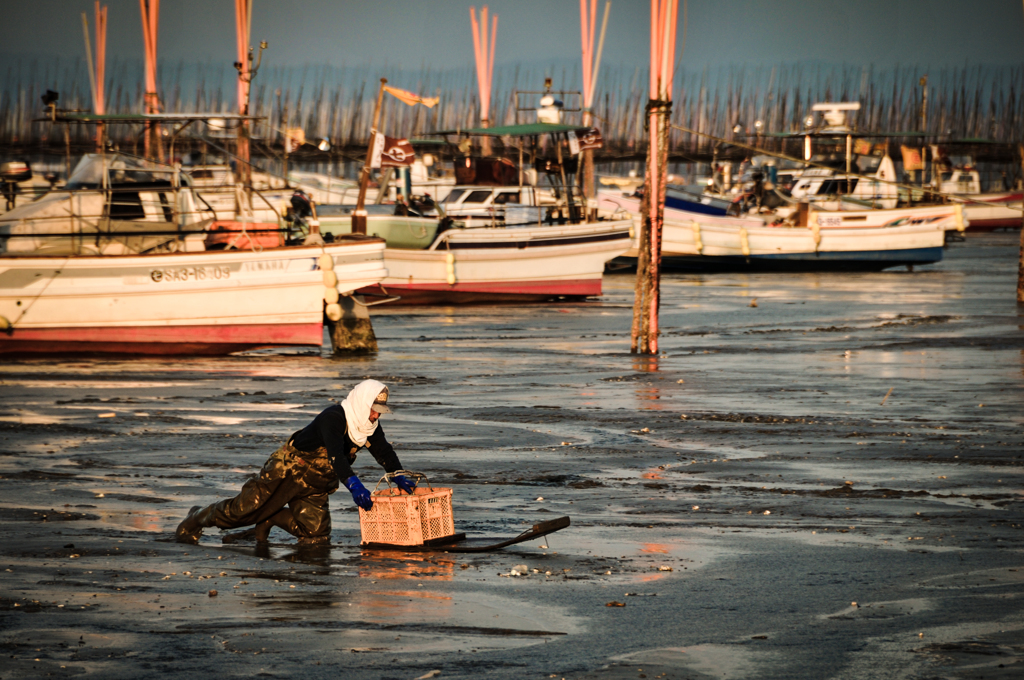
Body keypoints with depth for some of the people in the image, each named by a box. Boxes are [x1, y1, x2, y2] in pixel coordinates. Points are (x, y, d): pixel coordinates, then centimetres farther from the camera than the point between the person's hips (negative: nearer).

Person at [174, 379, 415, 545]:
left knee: (316, 534, -7)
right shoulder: (333, 418, -28)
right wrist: (354, 485, -51)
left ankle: (268, 519, 15)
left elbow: (384, 451, 7)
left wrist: (398, 476, -11)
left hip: (315, 486, 8)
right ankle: (198, 518, 20)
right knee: (243, 509, -7)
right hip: (289, 470, -7)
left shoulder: (370, 426, -1)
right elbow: (335, 454, -40)